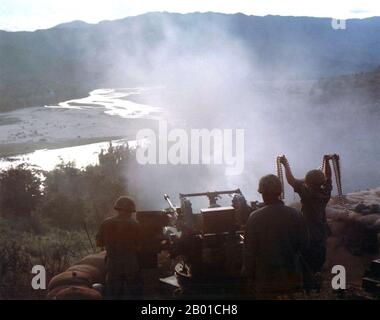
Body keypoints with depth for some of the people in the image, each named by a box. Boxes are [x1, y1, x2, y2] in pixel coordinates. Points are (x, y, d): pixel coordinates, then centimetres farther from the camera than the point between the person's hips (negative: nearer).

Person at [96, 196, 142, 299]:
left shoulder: (106, 223, -2)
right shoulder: (135, 224, -8)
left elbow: (99, 243, 3)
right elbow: (139, 246, -8)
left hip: (113, 265, 2)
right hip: (131, 264, -2)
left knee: (113, 295, 11)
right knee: (132, 295, 10)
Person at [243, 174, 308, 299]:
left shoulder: (255, 218, -15)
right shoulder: (294, 215, -7)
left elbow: (249, 251, -10)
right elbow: (303, 244, 3)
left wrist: (250, 276, 1)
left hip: (265, 280, -2)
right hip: (291, 278, 2)